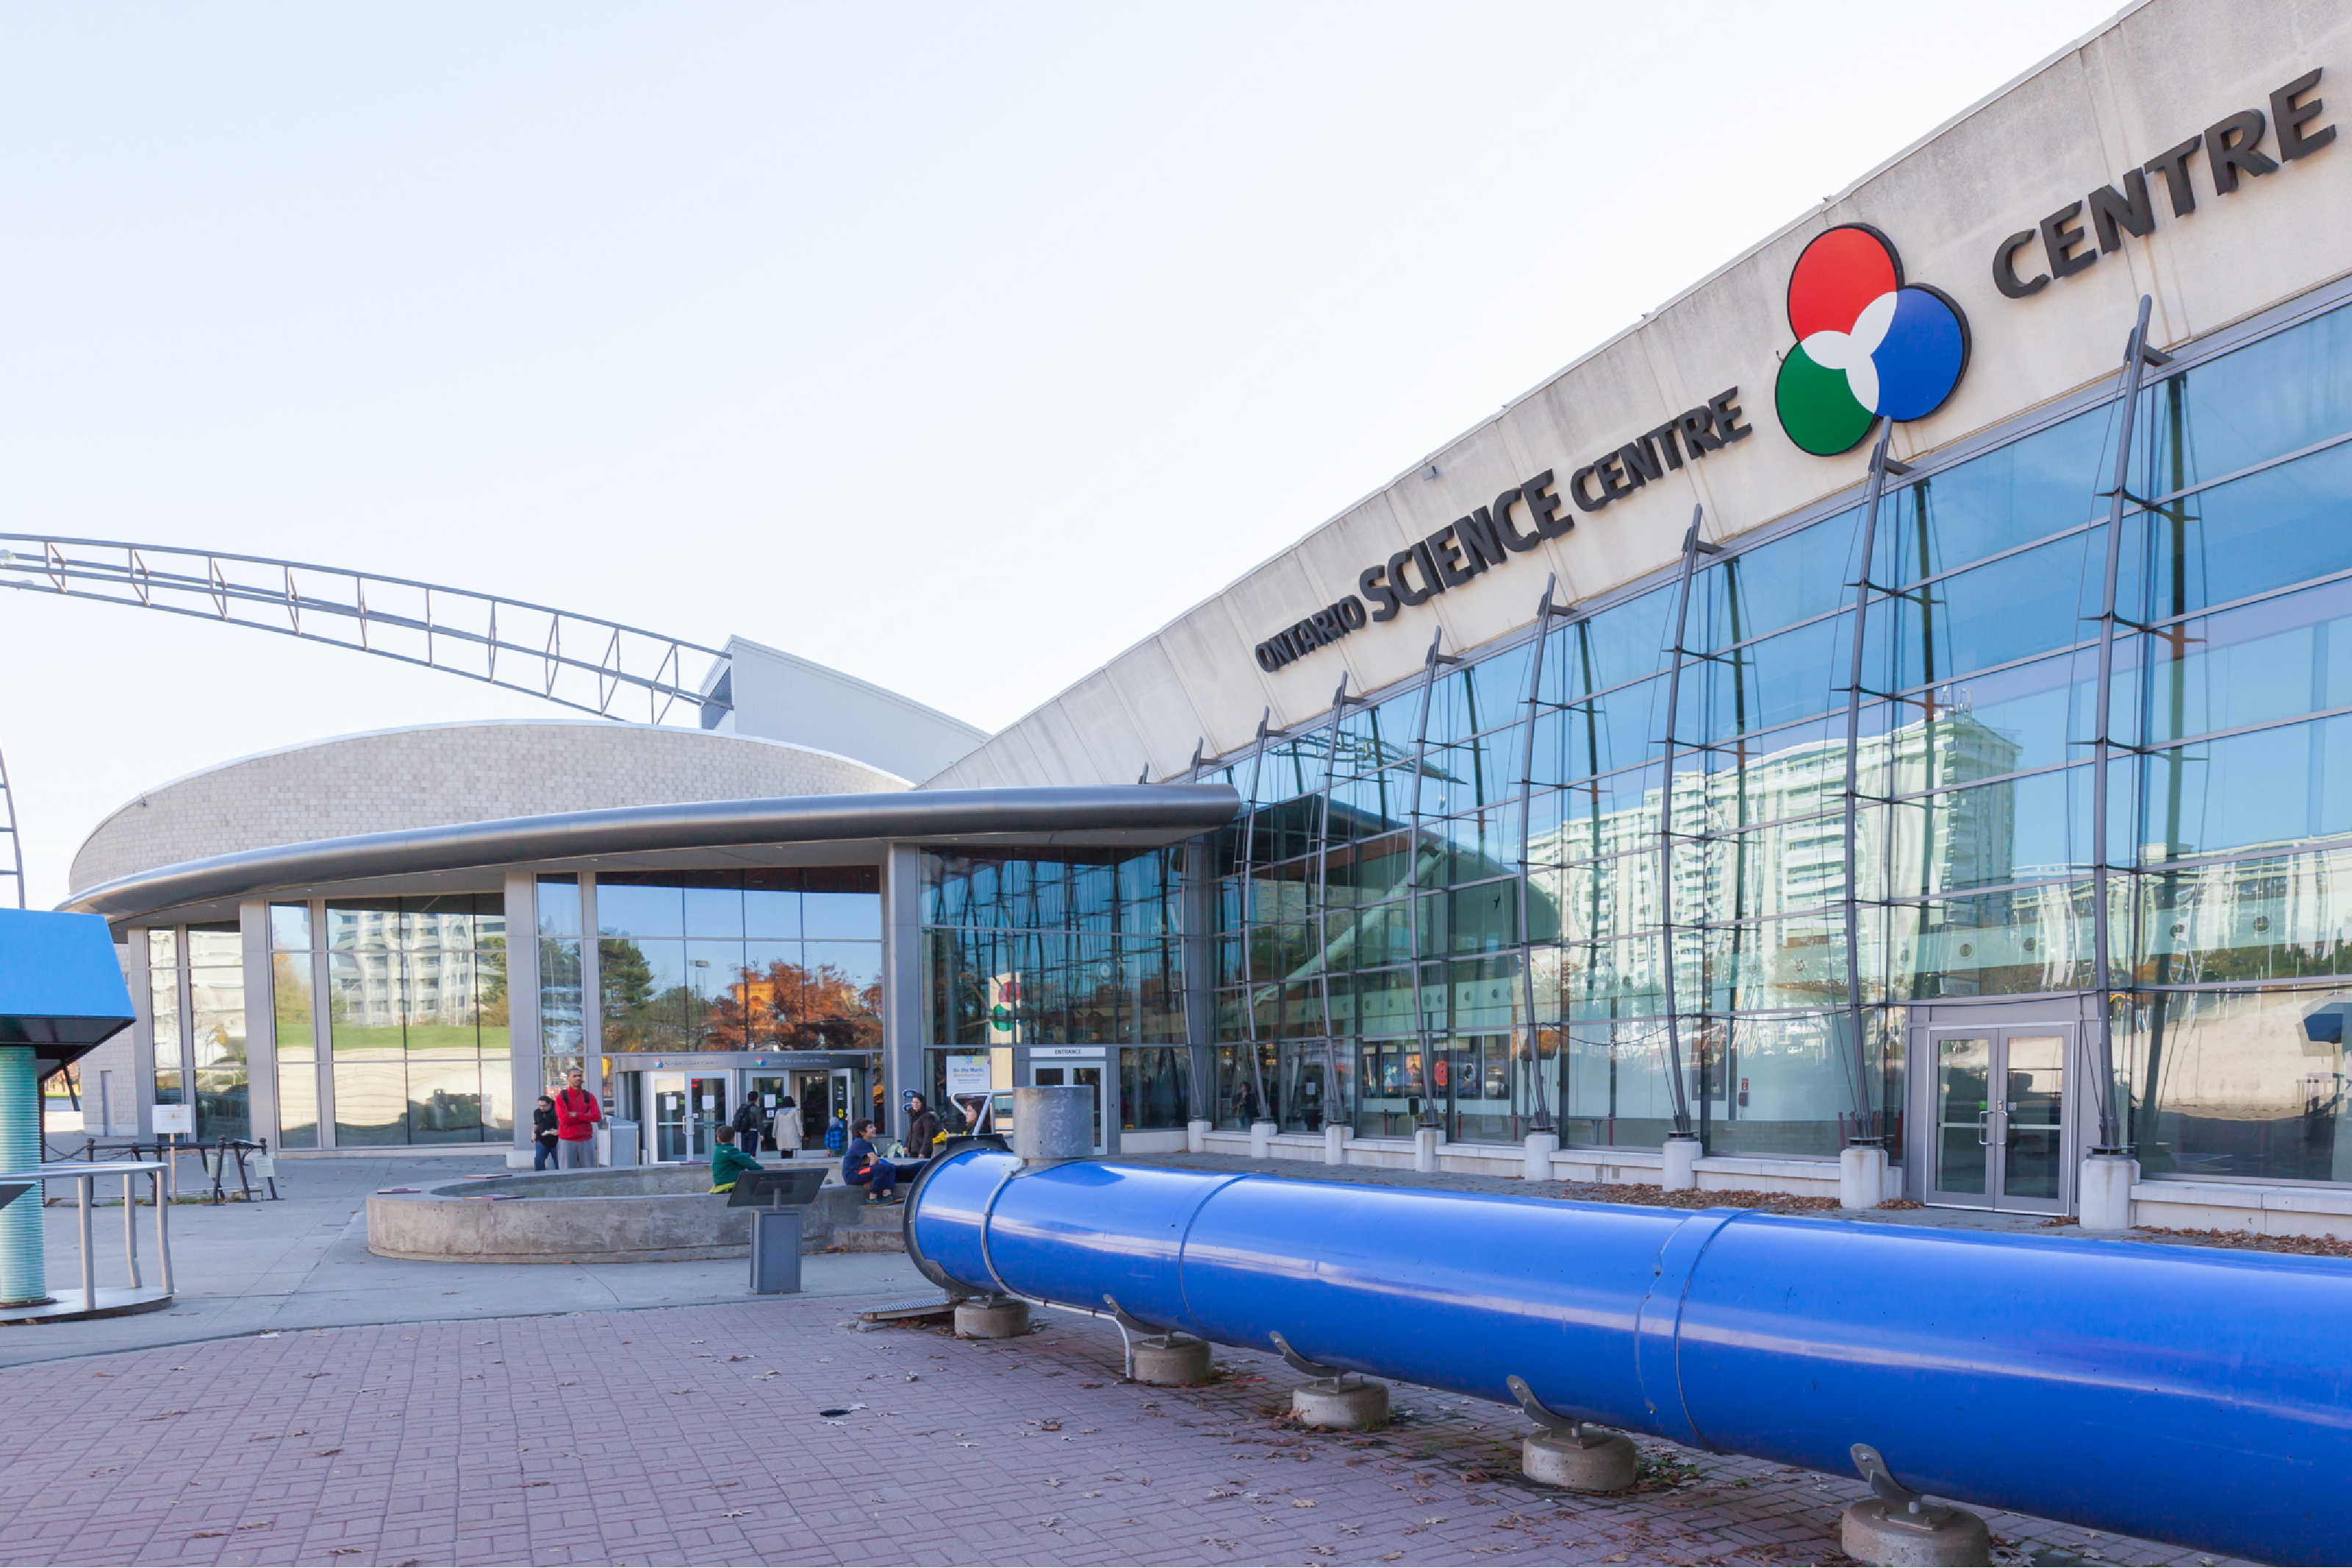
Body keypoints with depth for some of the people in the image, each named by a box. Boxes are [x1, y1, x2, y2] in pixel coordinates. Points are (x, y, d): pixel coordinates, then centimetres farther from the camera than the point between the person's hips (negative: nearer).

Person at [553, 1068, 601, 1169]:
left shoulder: (589, 1096, 8)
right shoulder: (562, 1097, 0)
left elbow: (597, 1116, -5)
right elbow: (564, 1118, -13)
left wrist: (577, 1115, -12)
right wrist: (585, 1117, -7)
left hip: (586, 1141, 3)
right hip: (568, 1141, -2)